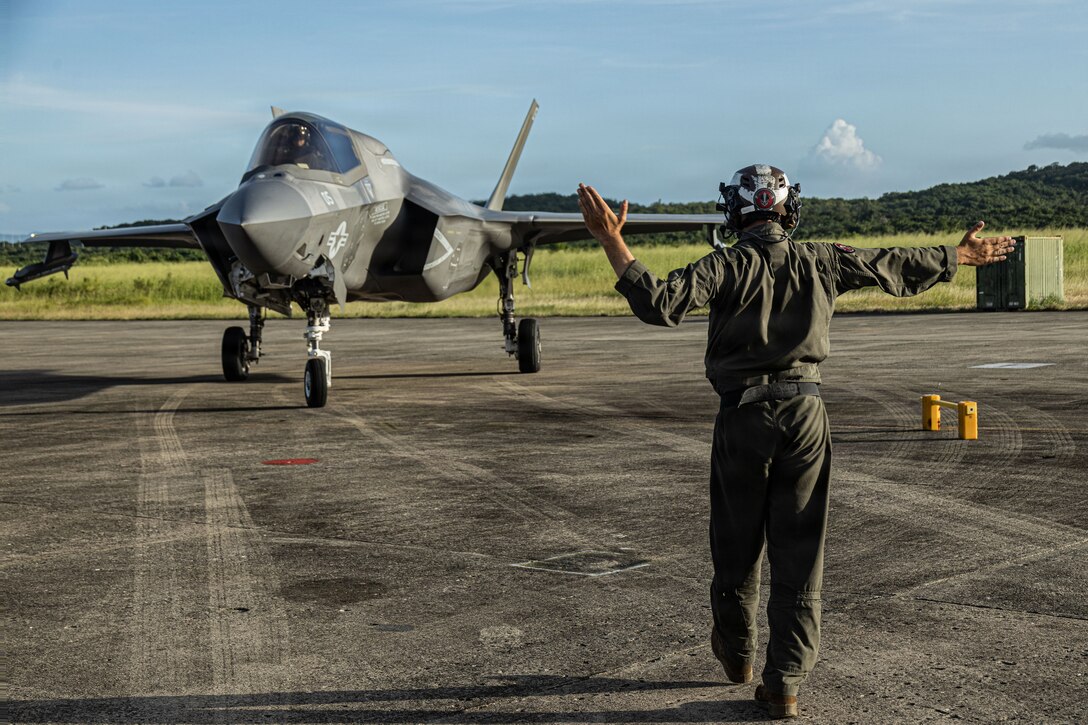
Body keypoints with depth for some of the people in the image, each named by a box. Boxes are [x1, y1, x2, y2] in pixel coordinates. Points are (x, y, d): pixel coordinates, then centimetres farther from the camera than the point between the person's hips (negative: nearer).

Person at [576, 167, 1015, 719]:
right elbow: (896, 265, 16)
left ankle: (736, 652, 36)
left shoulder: (728, 266, -9)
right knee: (799, 555, 7)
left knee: (737, 544, 16)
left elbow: (659, 303, -24)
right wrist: (960, 256, 32)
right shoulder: (821, 262, 3)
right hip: (806, 416, 3)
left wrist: (611, 241, -23)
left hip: (744, 419, -2)